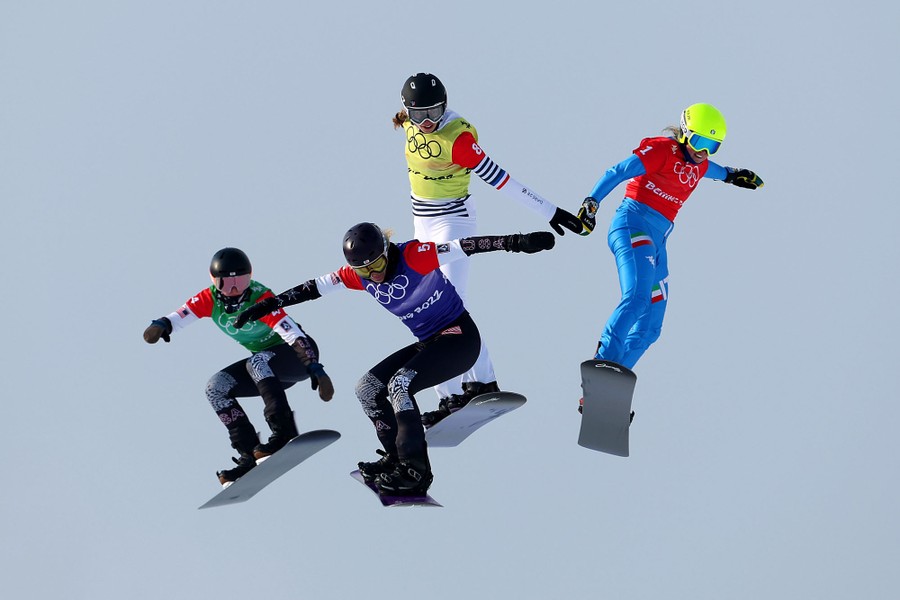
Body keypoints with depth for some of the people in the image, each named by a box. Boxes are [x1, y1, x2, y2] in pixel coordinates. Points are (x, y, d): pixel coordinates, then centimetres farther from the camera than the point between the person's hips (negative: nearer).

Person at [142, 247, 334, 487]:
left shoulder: (260, 298, -26)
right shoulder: (210, 298, -9)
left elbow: (293, 335, -33)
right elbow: (180, 316, -17)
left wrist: (317, 371, -43)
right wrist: (160, 325, -41)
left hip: (298, 356, -7)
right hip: (266, 367, 7)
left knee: (257, 362, -35)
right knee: (216, 387, -8)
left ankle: (284, 431, -34)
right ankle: (249, 454, -10)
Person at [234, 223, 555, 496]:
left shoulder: (414, 255, -22)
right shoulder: (357, 274, -2)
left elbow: (464, 247, -28)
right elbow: (312, 289, 5)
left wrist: (517, 242, -38)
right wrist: (267, 305, 7)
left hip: (460, 337, -8)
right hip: (427, 344, 8)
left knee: (399, 385, -25)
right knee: (367, 388, 2)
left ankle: (415, 471, -22)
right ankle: (398, 458, 6)